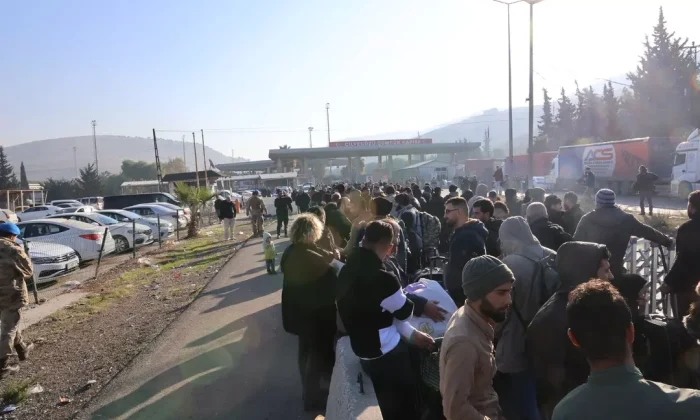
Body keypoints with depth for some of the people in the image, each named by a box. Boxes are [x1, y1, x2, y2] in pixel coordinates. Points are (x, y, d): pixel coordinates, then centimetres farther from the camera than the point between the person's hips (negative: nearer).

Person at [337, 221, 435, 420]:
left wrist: (412, 334, 7)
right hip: (386, 354, -8)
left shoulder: (348, 270, -2)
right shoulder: (381, 278, -29)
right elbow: (404, 311, -10)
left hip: (364, 350, 8)